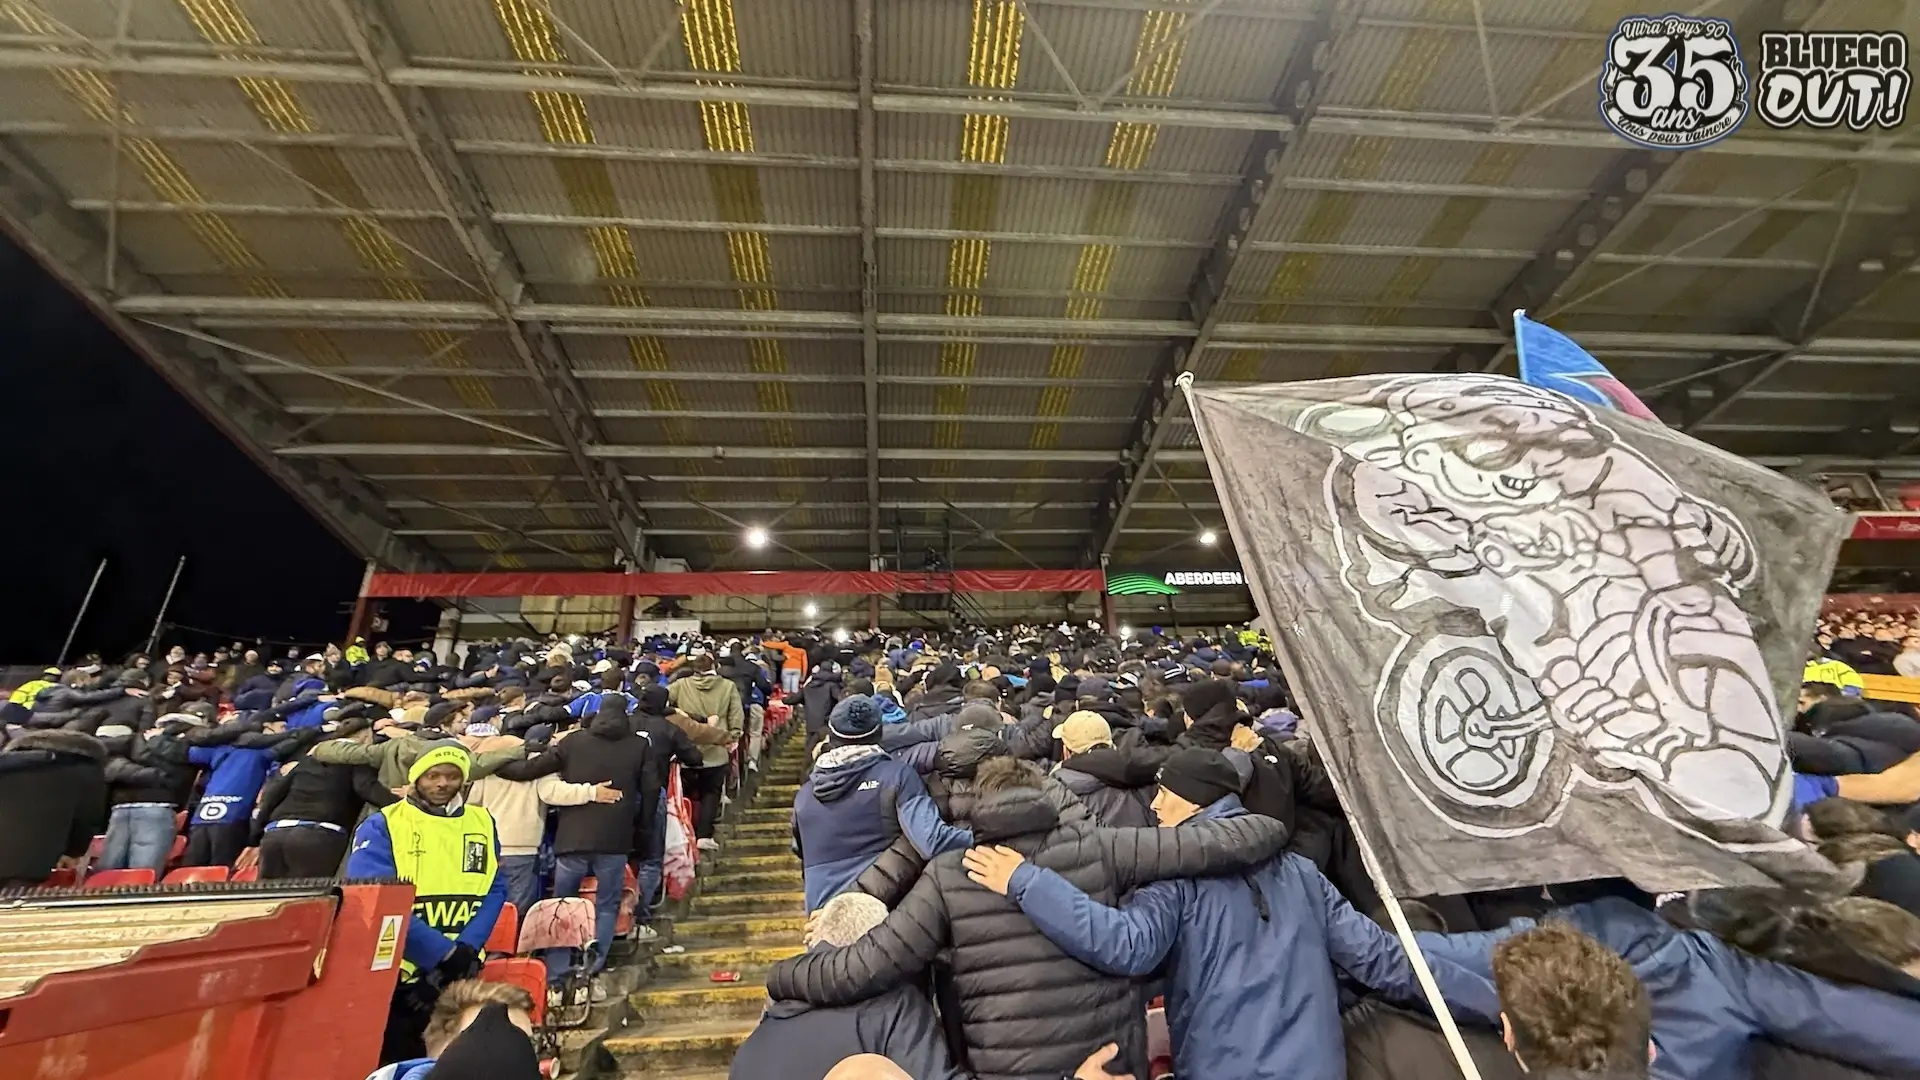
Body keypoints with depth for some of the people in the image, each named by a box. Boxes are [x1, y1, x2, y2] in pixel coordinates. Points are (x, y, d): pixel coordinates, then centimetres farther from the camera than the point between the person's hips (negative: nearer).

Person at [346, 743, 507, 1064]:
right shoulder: (382, 826, -7)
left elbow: (494, 891, 4)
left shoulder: (482, 822, 4)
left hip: (460, 977, 3)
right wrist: (443, 953, -20)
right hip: (396, 974, -3)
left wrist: (465, 952, -13)